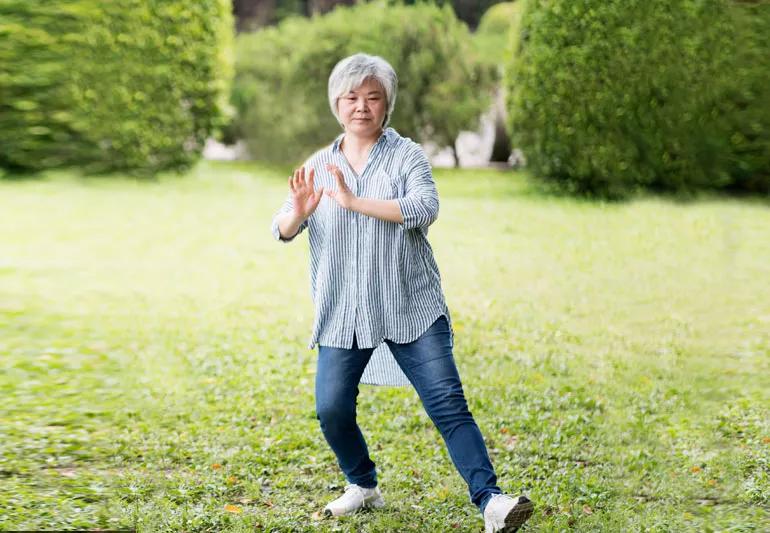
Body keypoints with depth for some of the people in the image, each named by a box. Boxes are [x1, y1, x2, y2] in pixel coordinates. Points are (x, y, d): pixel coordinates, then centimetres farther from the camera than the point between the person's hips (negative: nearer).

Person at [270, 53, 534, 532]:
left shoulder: (406, 155, 0)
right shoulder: (319, 165, 11)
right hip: (342, 314, 3)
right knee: (332, 409, -2)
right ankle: (364, 486, 23)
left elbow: (425, 208, -19)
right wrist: (297, 212, -21)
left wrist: (355, 202, -25)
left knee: (449, 403, -11)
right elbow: (282, 232, 3)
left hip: (412, 309, -3)